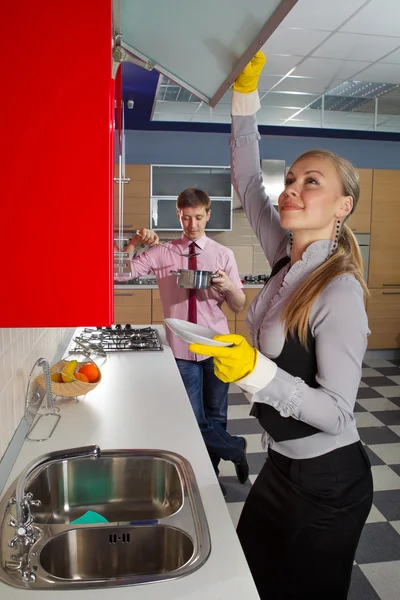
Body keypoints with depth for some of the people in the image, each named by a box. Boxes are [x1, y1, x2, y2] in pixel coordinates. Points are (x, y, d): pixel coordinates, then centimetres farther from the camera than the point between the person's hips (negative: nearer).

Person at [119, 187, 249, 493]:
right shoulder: (162, 253, 0)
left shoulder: (223, 254, 2)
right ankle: (236, 448, 31)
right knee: (194, 420, 3)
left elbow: (239, 306, 1)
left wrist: (228, 287, -20)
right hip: (182, 350, 0)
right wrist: (135, 242, -19)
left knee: (216, 417, 14)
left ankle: (211, 473, 38)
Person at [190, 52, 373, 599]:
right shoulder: (288, 258, -5)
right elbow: (247, 181, 3)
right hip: (283, 462, 7)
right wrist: (245, 92, -1)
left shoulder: (340, 296, -26)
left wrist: (257, 370, -36)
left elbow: (337, 414, -24)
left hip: (327, 481, -7)